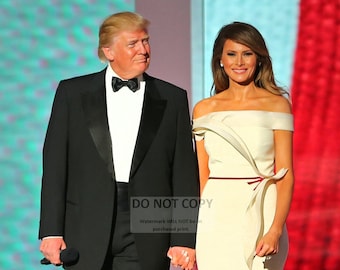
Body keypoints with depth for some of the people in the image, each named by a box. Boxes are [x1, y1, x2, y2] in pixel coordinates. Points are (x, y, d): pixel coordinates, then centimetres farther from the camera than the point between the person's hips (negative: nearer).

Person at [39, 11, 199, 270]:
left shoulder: (173, 98, 7)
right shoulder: (72, 92, 6)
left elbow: (184, 172, 4)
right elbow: (55, 164, 3)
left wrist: (185, 239, -2)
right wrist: (51, 231, -3)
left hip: (147, 240, 0)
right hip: (87, 235, 0)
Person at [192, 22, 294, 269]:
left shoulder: (277, 105, 0)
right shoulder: (204, 109, 8)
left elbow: (285, 174, -4)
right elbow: (202, 175, 9)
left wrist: (276, 230, -15)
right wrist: (191, 233, 3)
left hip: (260, 215, -2)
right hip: (216, 218, 2)